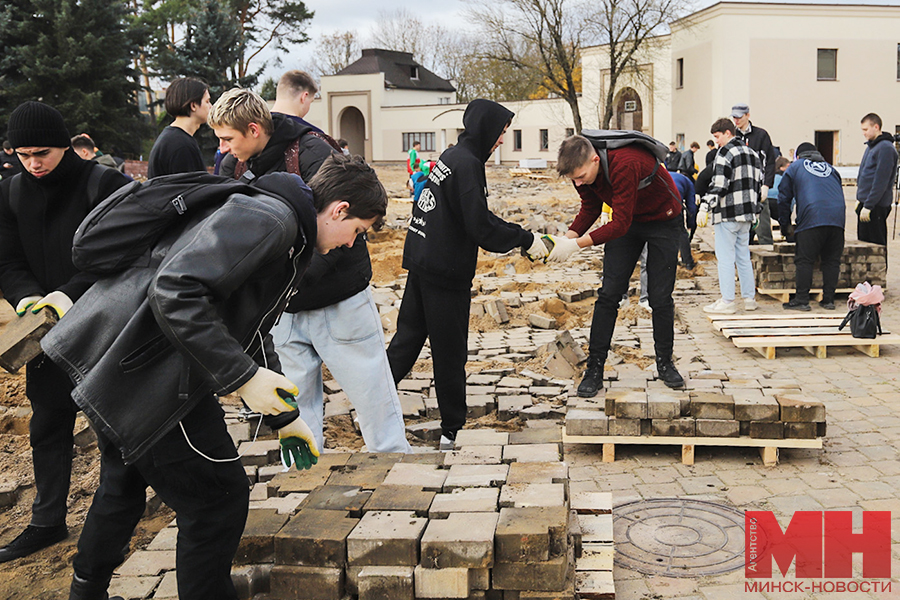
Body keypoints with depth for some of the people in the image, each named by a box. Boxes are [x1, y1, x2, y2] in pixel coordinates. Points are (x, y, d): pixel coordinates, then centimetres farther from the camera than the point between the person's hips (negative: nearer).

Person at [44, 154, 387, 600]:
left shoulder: (289, 238, 16)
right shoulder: (268, 217, -18)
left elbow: (251, 332, 24)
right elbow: (175, 291, -29)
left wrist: (283, 416, 24)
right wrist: (242, 376, -25)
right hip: (143, 371, -11)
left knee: (124, 486, 29)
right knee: (217, 498, 0)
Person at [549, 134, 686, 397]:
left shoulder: (625, 165, -40)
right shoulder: (582, 169, -18)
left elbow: (620, 223, -40)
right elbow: (590, 209, -2)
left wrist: (575, 244, -44)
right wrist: (568, 237, -20)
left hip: (663, 221, -5)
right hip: (626, 222, 5)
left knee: (660, 297, -2)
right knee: (609, 294, -3)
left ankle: (665, 363, 18)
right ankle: (594, 369, 0)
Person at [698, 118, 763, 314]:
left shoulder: (725, 153, -10)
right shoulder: (752, 153, 17)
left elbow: (718, 185, -20)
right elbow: (758, 184, 21)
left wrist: (704, 208, -21)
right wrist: (754, 210, 27)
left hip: (728, 214, -8)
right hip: (746, 213, 9)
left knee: (725, 258, -5)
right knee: (743, 256, 15)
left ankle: (727, 302, -5)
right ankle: (750, 298, 19)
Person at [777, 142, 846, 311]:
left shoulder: (794, 167, 20)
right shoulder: (830, 168, 30)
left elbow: (784, 197, 17)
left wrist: (785, 225, 24)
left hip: (811, 219, -4)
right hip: (837, 219, 4)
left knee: (804, 260, -3)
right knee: (832, 260, 8)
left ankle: (801, 300, -6)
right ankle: (828, 299, 8)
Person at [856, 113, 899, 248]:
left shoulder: (885, 148, -14)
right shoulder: (871, 146, 16)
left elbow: (881, 182, -19)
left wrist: (868, 206, -20)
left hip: (876, 206, -10)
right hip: (865, 203, 10)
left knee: (876, 246, -6)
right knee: (863, 242, 13)